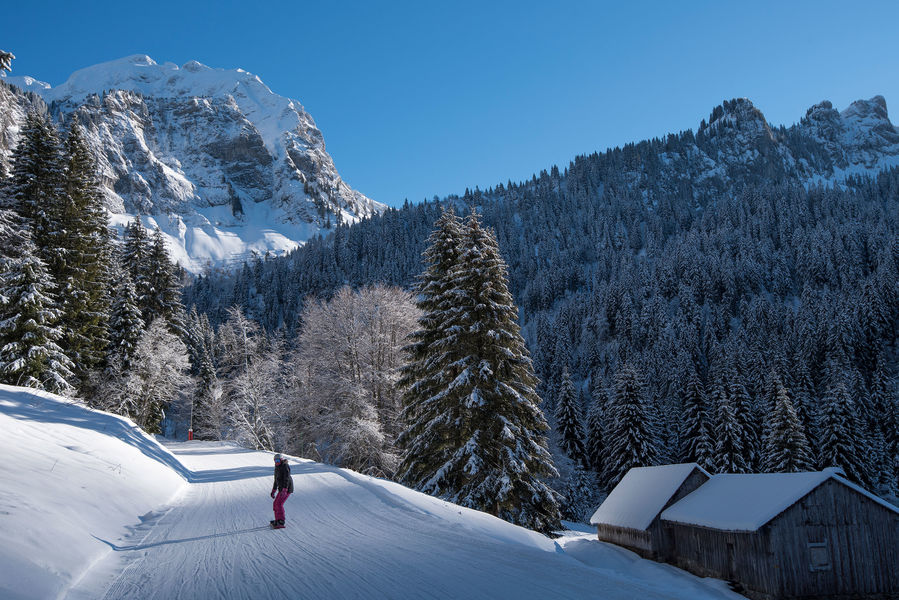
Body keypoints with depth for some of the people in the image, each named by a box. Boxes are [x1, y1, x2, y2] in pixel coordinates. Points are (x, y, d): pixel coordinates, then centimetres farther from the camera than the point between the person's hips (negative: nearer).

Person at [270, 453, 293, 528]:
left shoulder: (285, 467, -13)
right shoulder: (277, 468, 16)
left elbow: (286, 479, -22)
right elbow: (276, 480, 25)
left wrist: (284, 490, -31)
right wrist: (273, 490, 26)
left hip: (287, 488, -9)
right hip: (281, 489, 9)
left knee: (279, 504, -16)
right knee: (275, 504, 10)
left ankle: (281, 522, -15)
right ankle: (277, 520, 20)